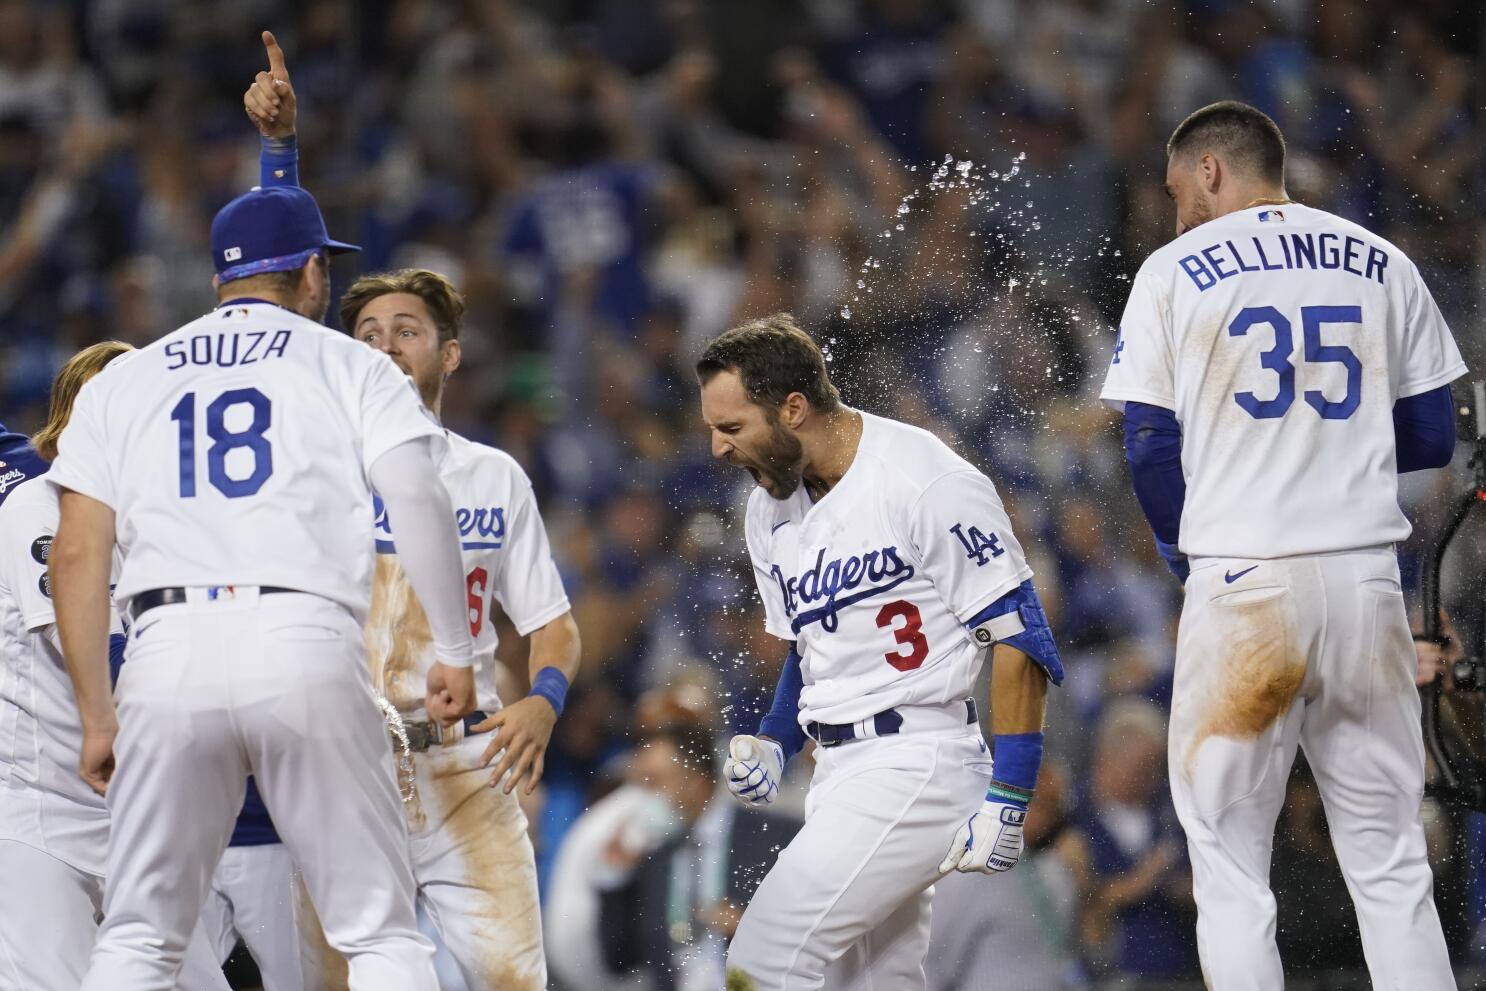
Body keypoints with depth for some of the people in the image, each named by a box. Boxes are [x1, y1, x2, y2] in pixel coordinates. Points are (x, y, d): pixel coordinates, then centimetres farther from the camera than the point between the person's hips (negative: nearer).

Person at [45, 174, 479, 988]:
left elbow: (77, 555, 12)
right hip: (308, 645, -2)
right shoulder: (350, 368, 13)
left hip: (168, 652, 2)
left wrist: (97, 718, 15)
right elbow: (419, 503, -2)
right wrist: (454, 653, 5)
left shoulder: (120, 383, 19)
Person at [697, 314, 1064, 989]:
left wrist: (1007, 800, -17)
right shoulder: (771, 510, 12)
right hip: (839, 778, 9)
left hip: (916, 766, -9)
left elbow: (1020, 641, -14)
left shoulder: (927, 482, -15)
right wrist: (774, 745, 8)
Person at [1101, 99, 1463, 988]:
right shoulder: (1382, 266, 11)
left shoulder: (1174, 272, 3)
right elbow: (1431, 439, 10)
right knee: (1392, 865, 6)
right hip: (1367, 579, 3)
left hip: (1242, 583, -3)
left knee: (1231, 874, 2)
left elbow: (1151, 449, 0)